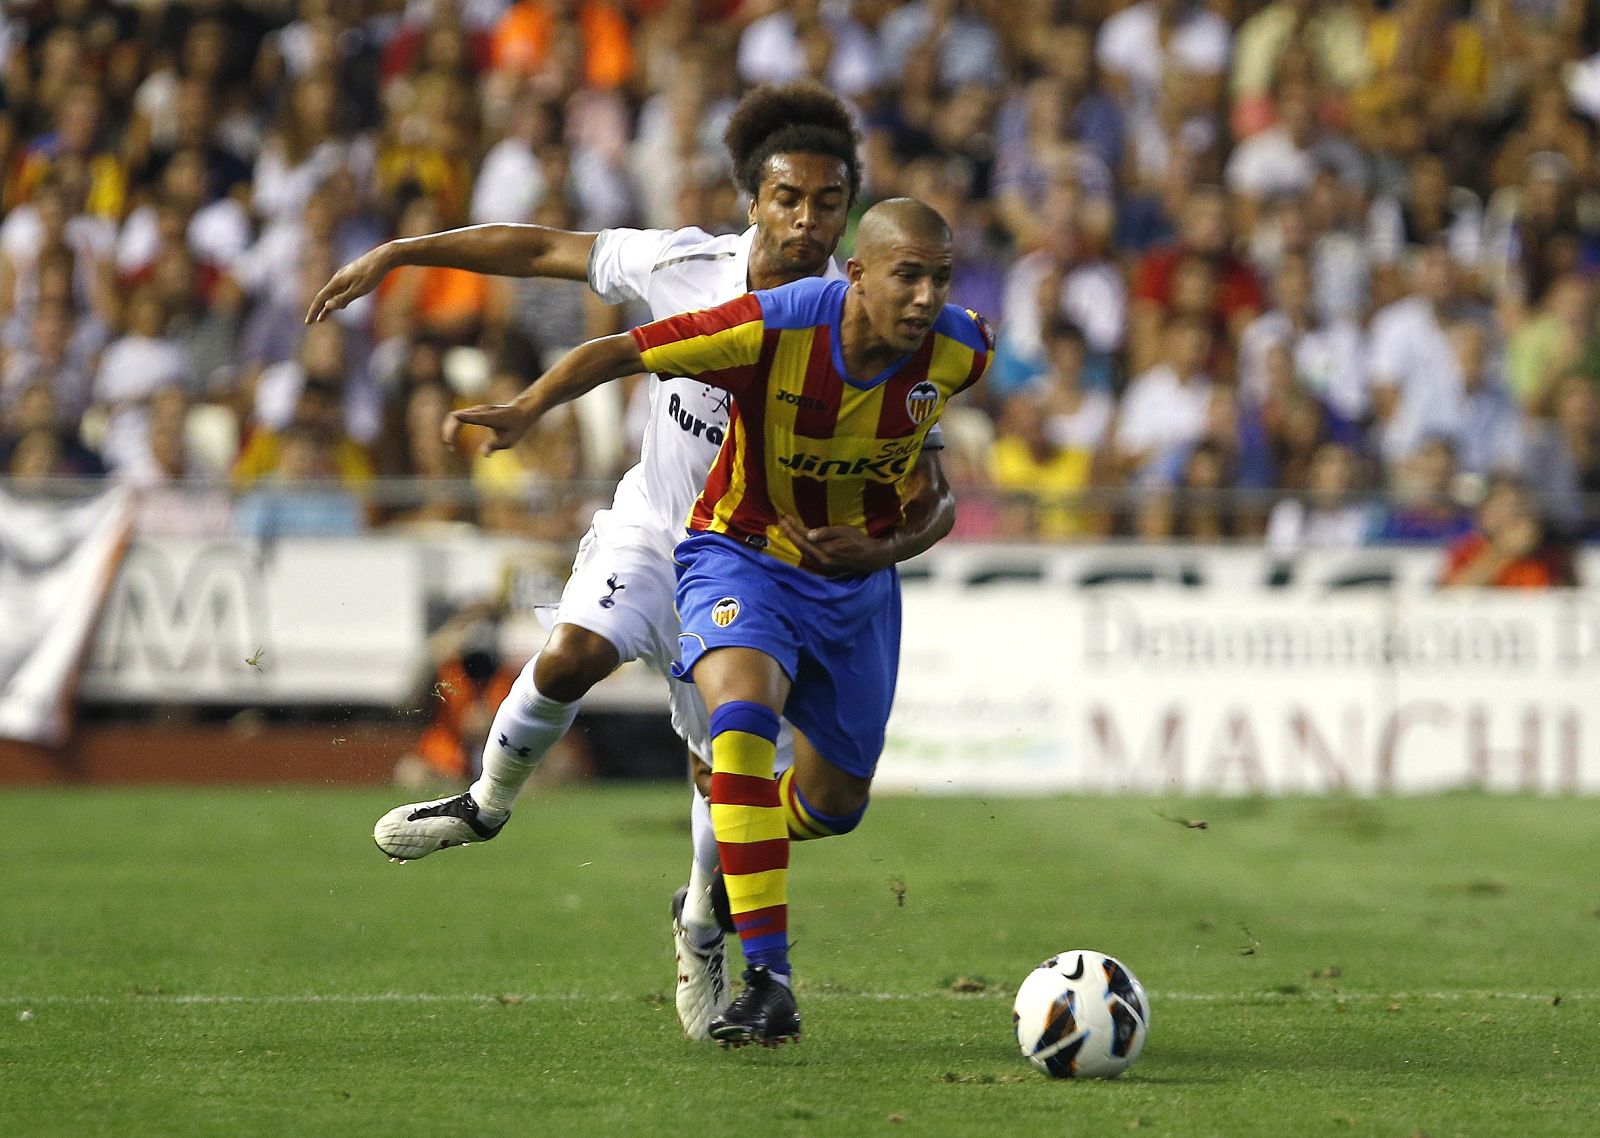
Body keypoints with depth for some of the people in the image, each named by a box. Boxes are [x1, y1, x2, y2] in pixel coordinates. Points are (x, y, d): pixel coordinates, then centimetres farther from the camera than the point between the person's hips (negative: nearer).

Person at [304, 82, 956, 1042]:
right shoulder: (688, 267, -16)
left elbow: (935, 496, -15)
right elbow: (544, 249, -4)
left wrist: (884, 549, -36)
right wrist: (394, 256, -5)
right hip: (652, 529, 0)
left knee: (730, 783, 0)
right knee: (572, 656, -28)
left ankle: (701, 926, 32)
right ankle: (489, 803, 0)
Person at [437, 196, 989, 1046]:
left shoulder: (958, 352, -18)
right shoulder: (774, 329, -29)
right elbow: (622, 351, -22)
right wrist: (530, 406, -40)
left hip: (858, 579, 5)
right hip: (744, 555, -5)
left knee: (839, 799, 14)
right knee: (743, 708, -34)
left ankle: (722, 884, 51)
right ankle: (767, 980, -35)